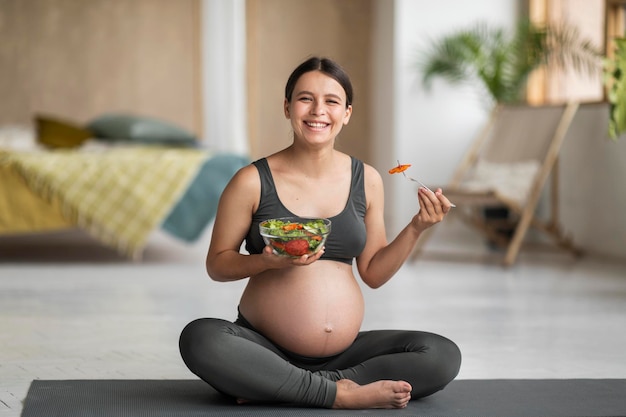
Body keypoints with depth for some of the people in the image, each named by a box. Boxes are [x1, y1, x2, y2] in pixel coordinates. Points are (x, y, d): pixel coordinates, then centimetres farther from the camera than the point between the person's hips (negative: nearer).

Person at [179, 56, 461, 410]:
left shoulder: (367, 180, 5)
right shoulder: (253, 181, -5)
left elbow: (373, 273, 10)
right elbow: (217, 264, 0)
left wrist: (417, 228, -3)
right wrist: (268, 261, -18)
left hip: (344, 351, 4)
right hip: (265, 348, -3)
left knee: (444, 356, -17)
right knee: (198, 338, -33)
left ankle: (282, 388, -19)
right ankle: (339, 392, -24)